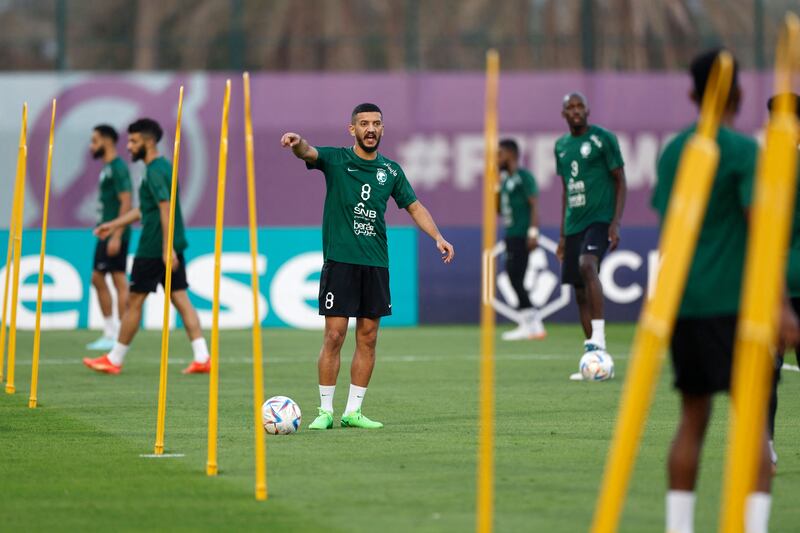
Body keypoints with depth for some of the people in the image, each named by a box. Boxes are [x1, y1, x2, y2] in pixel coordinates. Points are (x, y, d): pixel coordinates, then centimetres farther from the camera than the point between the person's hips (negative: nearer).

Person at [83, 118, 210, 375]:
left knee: (134, 301, 1)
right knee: (180, 299, 5)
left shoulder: (155, 172, -14)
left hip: (153, 250, -9)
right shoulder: (163, 167, 17)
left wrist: (167, 248, -27)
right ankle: (202, 358, -2)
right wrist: (114, 225, 30)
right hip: (173, 247, 9)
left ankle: (114, 360, 10)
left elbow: (166, 209, -22)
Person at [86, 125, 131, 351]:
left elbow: (126, 203, -19)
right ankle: (110, 332, 17)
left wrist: (116, 236, -22)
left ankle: (121, 337, -6)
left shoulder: (118, 167, -12)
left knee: (119, 281, -7)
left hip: (115, 235, -10)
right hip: (105, 234, 10)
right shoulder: (107, 169, 17)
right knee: (97, 279, 11)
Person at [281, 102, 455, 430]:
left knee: (368, 338, 5)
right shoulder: (336, 160, 0)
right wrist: (297, 142, -43)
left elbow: (414, 206, 19)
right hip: (340, 260, -4)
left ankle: (353, 411, 12)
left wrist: (438, 237, 5)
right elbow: (308, 153, -19)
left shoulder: (390, 170, 12)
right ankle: (325, 411, 1)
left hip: (376, 264, 4)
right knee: (334, 335, -6)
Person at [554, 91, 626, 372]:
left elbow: (620, 181, -4)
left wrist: (616, 222, -14)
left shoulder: (603, 138, -3)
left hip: (599, 219, -7)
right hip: (574, 224, 7)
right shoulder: (561, 146, 15)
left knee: (587, 264, -32)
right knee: (580, 292, 4)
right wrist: (563, 235, 20)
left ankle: (598, 336, -34)